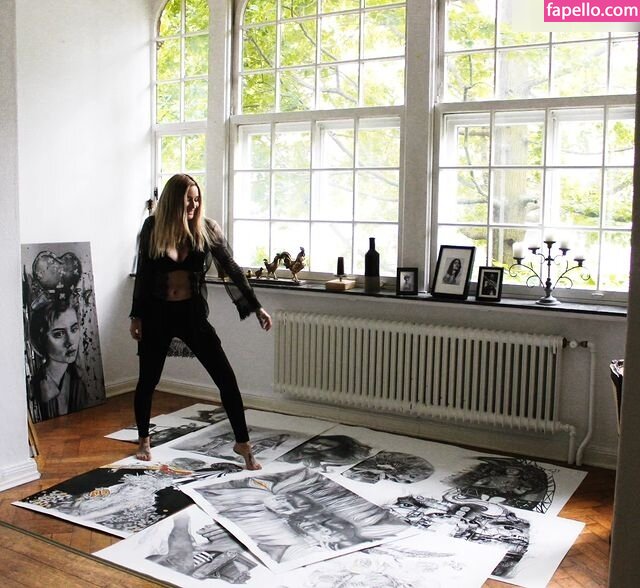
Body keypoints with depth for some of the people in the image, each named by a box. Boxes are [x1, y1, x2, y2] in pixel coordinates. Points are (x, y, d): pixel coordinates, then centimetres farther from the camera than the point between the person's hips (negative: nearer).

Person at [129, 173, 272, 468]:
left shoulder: (207, 229, -7)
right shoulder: (153, 227, -6)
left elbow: (231, 269, -4)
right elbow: (142, 274, 2)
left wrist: (256, 307, -6)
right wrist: (136, 316, 3)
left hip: (192, 312, 0)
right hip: (157, 313, 0)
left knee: (226, 378, -6)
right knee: (147, 380, 10)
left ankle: (242, 443, 8)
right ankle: (143, 440, 35)